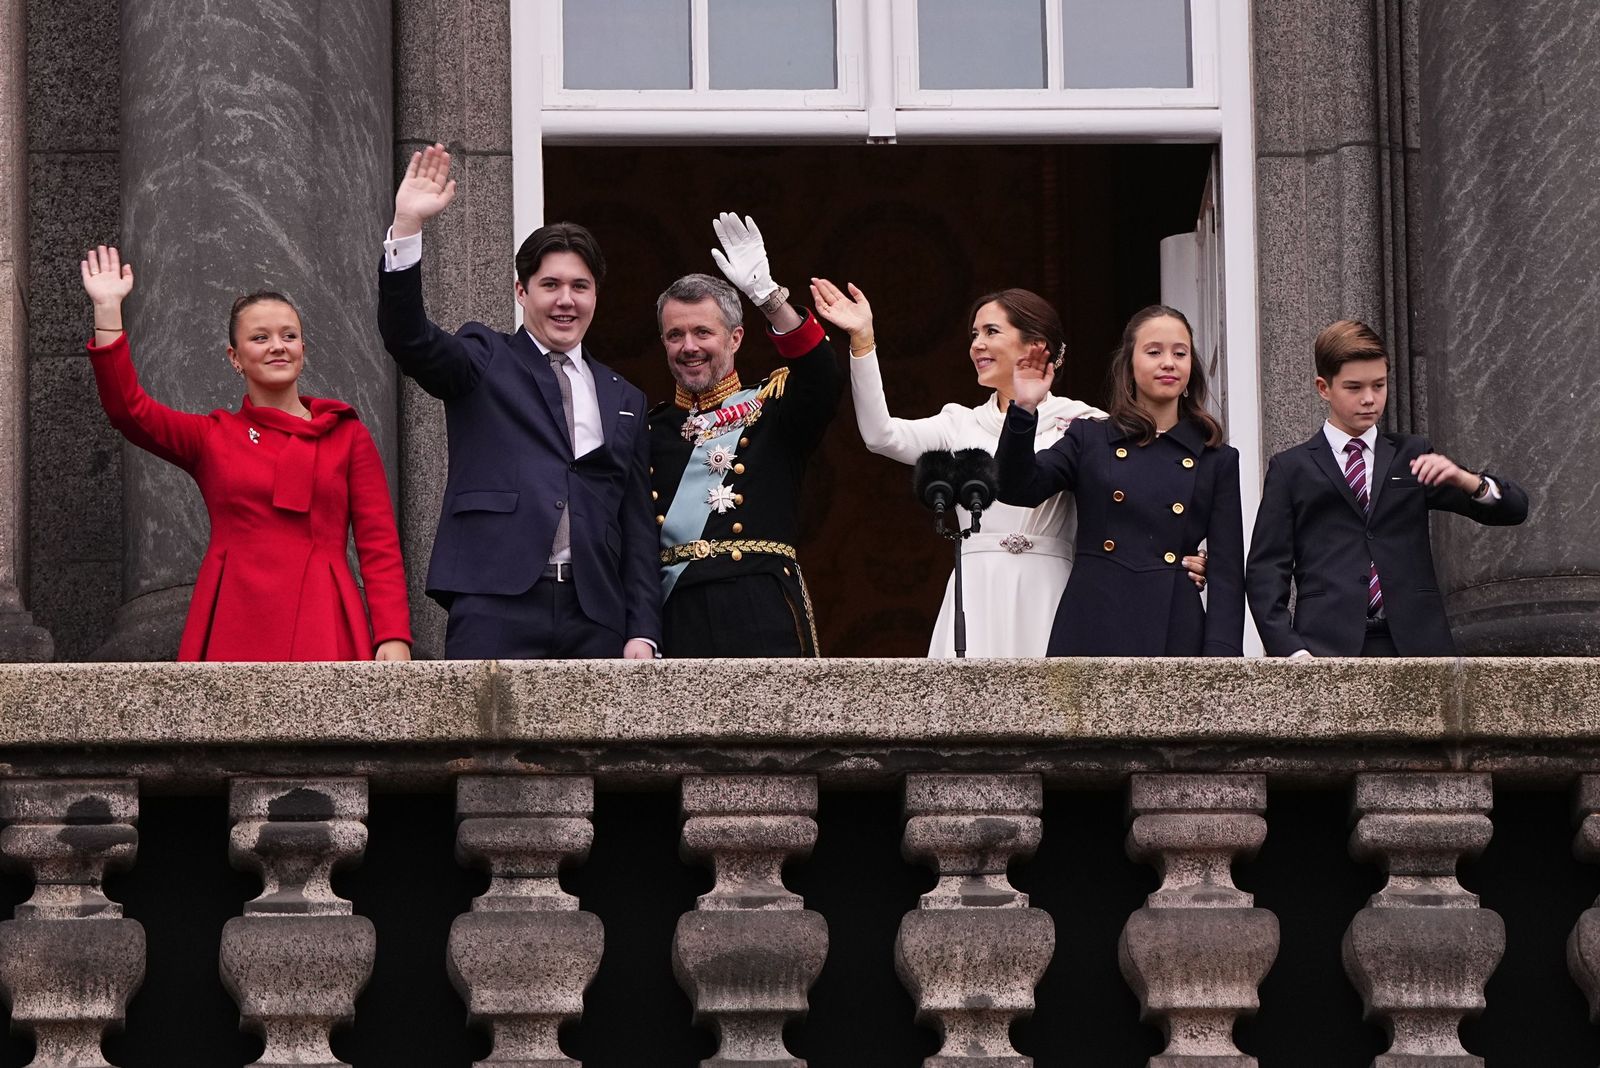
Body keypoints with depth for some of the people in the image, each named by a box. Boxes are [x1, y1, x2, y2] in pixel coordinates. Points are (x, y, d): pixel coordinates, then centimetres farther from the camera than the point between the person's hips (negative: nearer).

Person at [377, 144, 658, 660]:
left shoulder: (624, 400, 22)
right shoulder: (484, 361, 13)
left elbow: (637, 527, 19)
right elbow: (408, 339, -7)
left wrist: (642, 632, 8)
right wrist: (407, 226, -19)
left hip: (594, 617, 4)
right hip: (496, 610, -4)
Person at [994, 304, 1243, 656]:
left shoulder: (1217, 461, 12)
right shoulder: (1090, 439, 13)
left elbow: (1227, 572, 7)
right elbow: (1018, 488, -2)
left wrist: (1219, 659, -5)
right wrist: (1024, 410, -16)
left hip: (1175, 639, 0)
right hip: (1093, 637, 0)